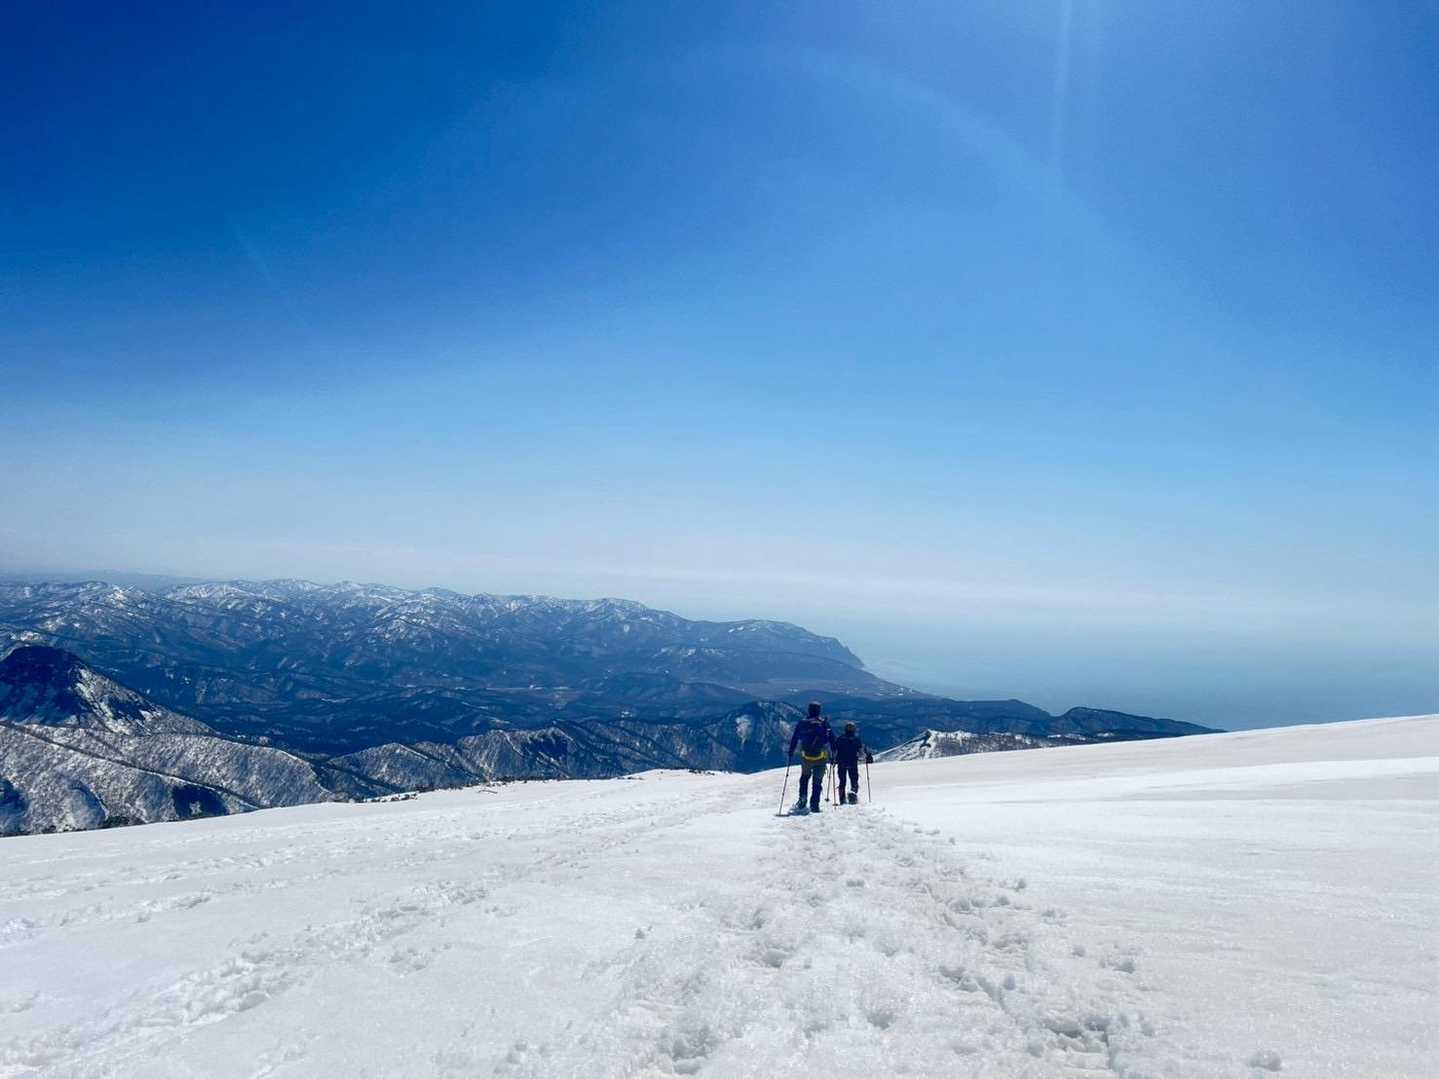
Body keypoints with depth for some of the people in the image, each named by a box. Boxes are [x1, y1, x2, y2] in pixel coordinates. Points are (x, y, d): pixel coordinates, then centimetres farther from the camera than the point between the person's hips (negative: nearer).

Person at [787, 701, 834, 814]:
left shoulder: (802, 723, 3)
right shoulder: (824, 722, 0)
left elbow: (794, 739, 5)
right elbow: (832, 738, -1)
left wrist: (790, 753, 12)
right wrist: (833, 751, 8)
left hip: (805, 757, 2)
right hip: (821, 758, -1)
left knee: (805, 777, 23)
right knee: (817, 781, 8)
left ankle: (802, 800, 6)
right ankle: (814, 805, 1)